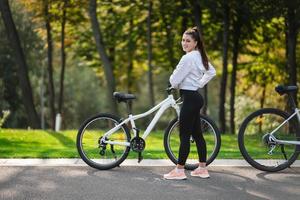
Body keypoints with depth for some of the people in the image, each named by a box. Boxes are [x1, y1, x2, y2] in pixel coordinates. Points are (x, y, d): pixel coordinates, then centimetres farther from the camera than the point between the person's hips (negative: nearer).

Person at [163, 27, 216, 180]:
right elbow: (211, 72, 26)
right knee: (197, 134, 12)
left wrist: (175, 85, 5)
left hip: (189, 98, -10)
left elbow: (174, 81, -17)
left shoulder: (188, 58, -18)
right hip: (196, 96, 10)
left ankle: (179, 170, -1)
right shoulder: (200, 56, 11)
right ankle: (202, 168, 17)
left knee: (184, 135, -5)